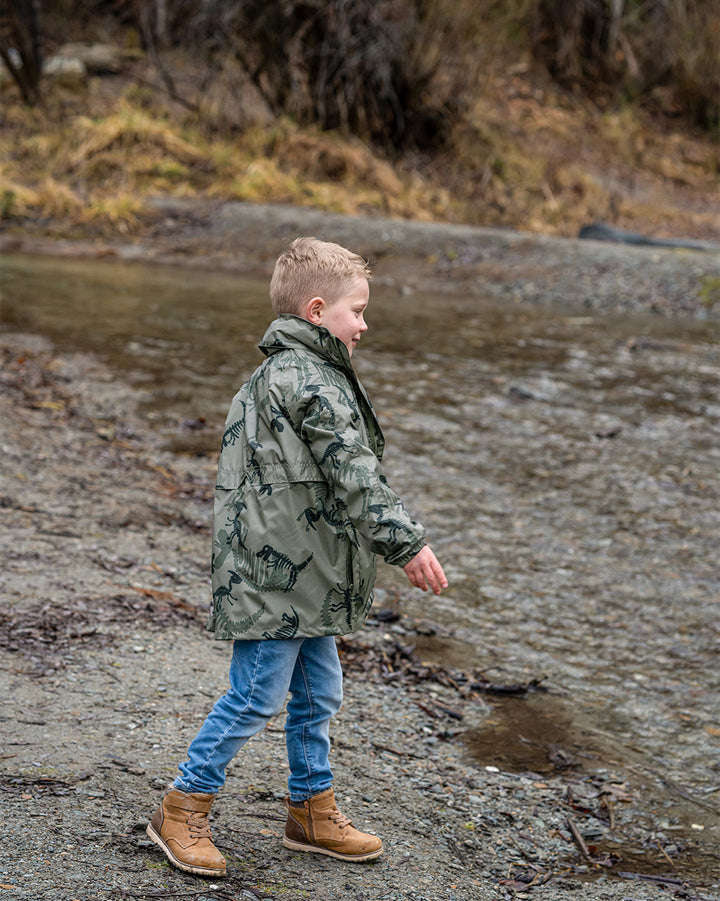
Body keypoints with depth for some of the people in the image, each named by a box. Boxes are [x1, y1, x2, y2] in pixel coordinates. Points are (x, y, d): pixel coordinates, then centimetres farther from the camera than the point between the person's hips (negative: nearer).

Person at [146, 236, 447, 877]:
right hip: (275, 577, -11)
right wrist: (407, 542, -21)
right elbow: (353, 473, -22)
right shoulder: (305, 379, -17)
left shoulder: (283, 374, 17)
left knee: (319, 695, 16)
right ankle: (184, 809, 10)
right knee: (257, 698, -2)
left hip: (309, 577, 11)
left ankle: (313, 810, 28)